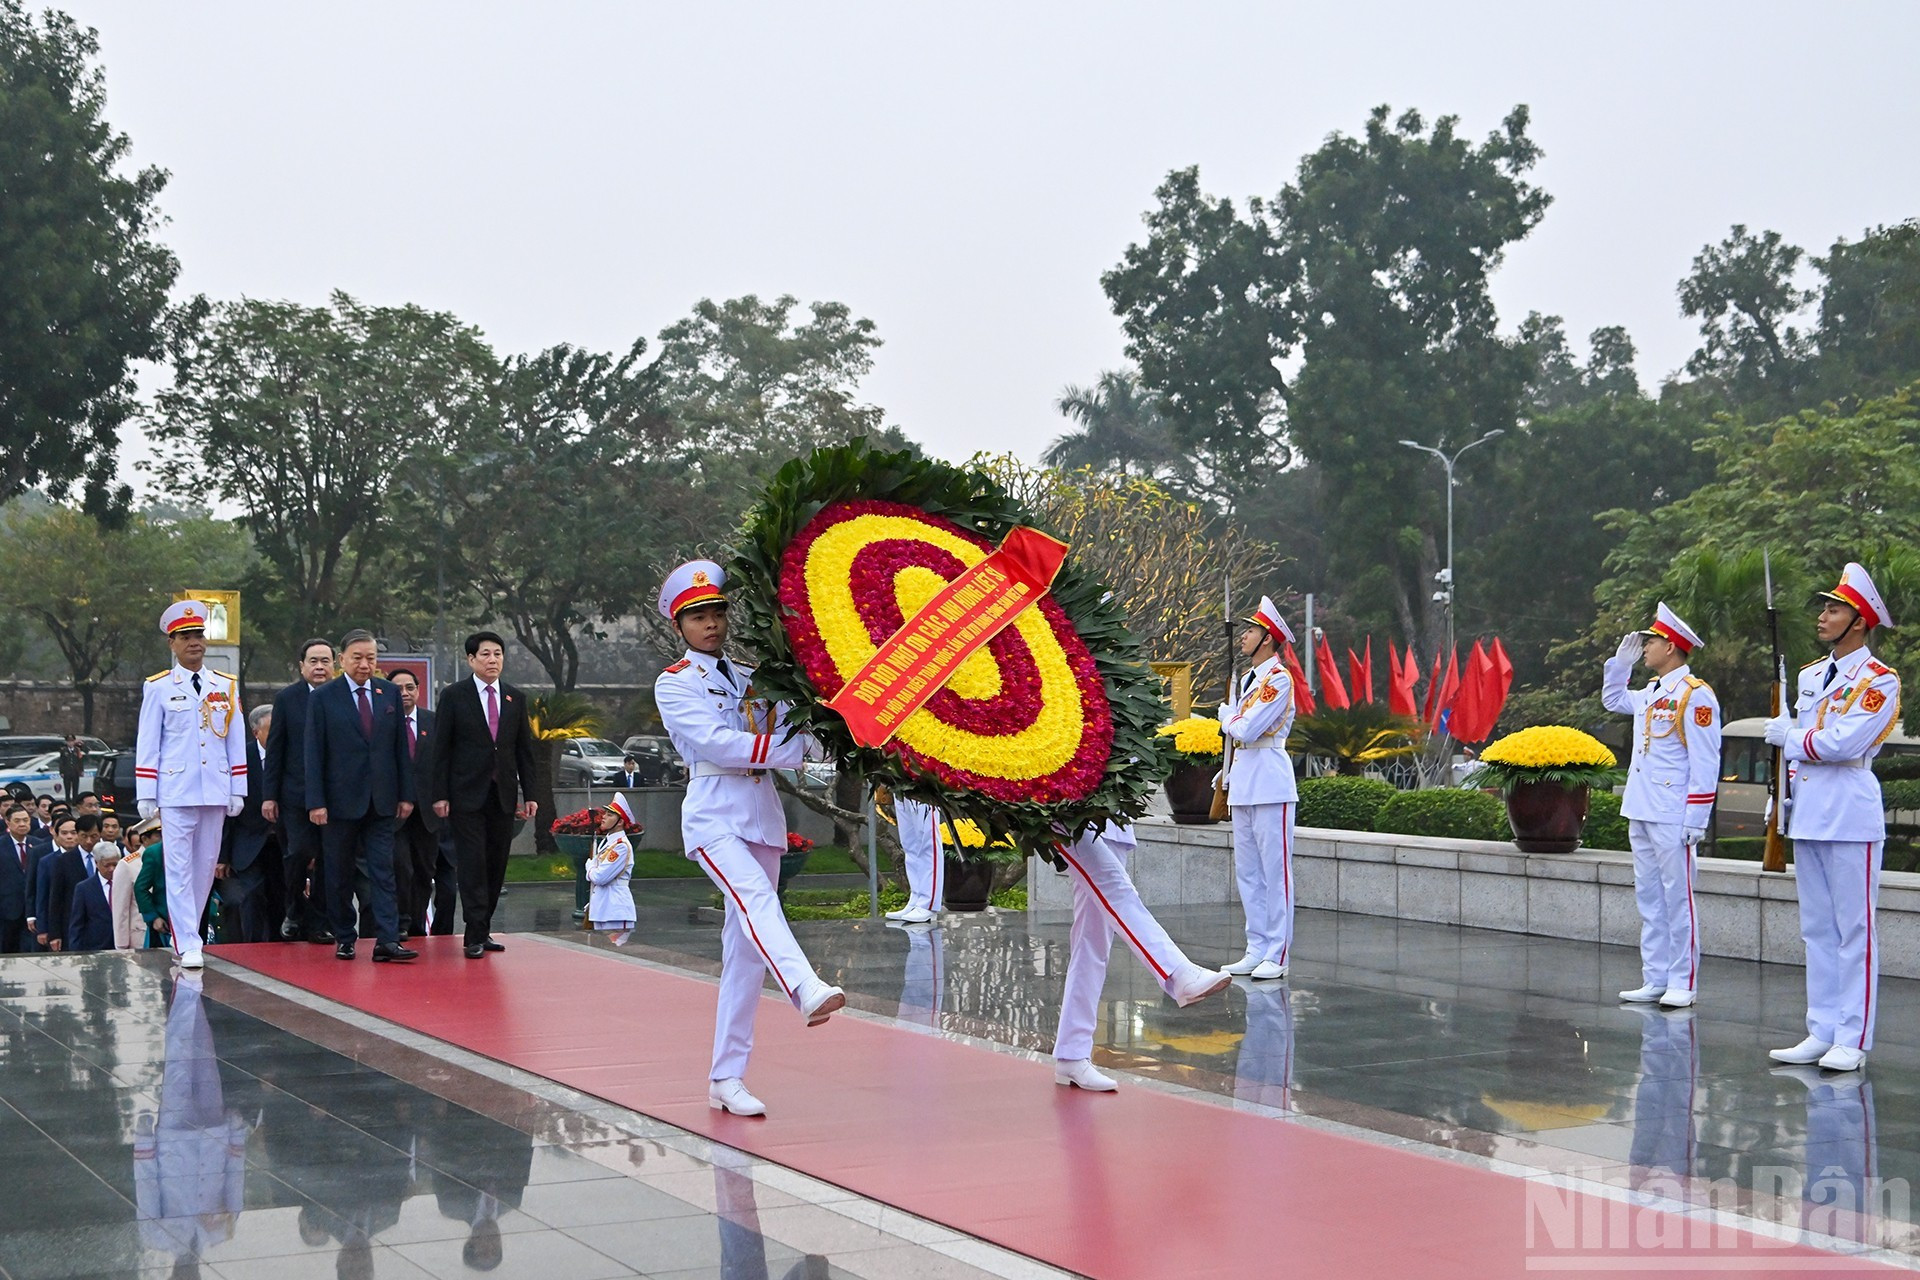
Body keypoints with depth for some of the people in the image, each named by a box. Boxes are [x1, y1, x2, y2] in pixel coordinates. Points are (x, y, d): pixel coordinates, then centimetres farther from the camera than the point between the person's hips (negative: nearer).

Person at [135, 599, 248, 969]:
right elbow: (147, 744, 2)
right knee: (179, 868, -6)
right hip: (176, 791, -3)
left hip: (216, 792, 3)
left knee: (205, 866, 7)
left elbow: (237, 741, 11)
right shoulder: (158, 688, 3)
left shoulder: (226, 686, 10)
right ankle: (187, 945, -7)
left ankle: (185, 935, 19)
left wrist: (238, 791, 6)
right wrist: (146, 795, -3)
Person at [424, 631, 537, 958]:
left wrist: (529, 794, 7)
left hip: (503, 795, 4)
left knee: (495, 866, 6)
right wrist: (439, 794, -9)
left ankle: (483, 931, 15)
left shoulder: (516, 698, 11)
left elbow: (525, 749, 13)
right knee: (472, 865, -8)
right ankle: (475, 936, -8)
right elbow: (439, 748, -2)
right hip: (467, 794, -4)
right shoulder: (453, 696, 0)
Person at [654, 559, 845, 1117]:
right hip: (713, 815, -6)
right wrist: (791, 750, -15)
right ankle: (808, 990, -58)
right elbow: (718, 743, -13)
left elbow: (792, 736, 10)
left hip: (763, 816, 6)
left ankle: (726, 1077, 7)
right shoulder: (674, 684, 2)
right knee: (755, 899, -32)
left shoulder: (753, 677, 18)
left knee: (745, 947, 3)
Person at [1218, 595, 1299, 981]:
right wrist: (1227, 777, 16)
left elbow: (1246, 730, -18)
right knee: (1247, 873, 10)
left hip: (1270, 786, -9)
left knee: (1275, 872, -6)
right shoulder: (1248, 679, 18)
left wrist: (1227, 717, 2)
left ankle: (1277, 956, -5)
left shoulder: (1279, 679, -10)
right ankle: (1256, 951, 15)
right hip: (1243, 786, 9)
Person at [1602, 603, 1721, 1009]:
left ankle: (1683, 984, 2)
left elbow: (1705, 763, -14)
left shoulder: (1695, 695, -11)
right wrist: (1621, 660, 22)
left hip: (1673, 818, -9)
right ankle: (1655, 980, 17)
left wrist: (1695, 820, -18)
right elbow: (1612, 699, 37)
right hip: (1640, 814, 9)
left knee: (1677, 899, -4)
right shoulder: (1650, 693, 15)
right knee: (1648, 899, 11)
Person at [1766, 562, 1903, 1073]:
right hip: (1808, 816, 8)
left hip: (1851, 819, -8)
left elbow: (1842, 743, -19)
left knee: (1854, 930, -4)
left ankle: (1853, 1040, -1)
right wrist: (1782, 797, 16)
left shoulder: (1880, 680, -8)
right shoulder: (1810, 675, 16)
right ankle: (1822, 1033, 16)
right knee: (1817, 930, 10)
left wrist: (1789, 736, -5)